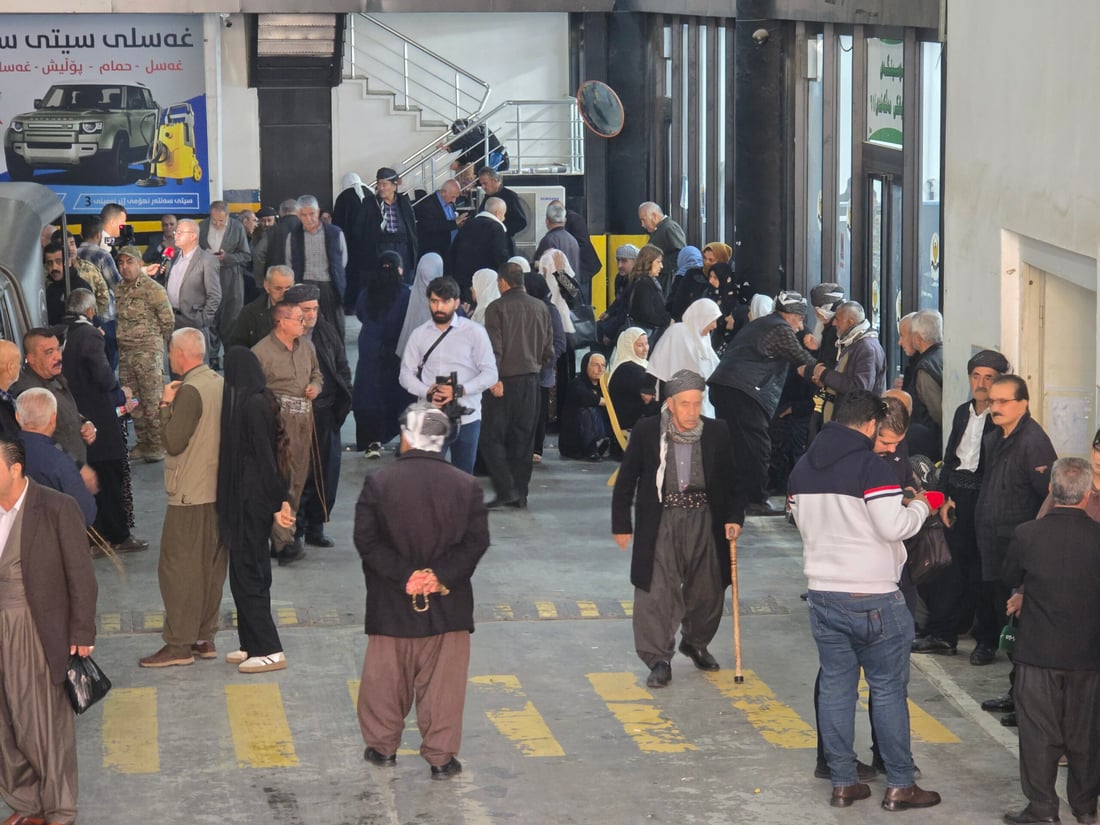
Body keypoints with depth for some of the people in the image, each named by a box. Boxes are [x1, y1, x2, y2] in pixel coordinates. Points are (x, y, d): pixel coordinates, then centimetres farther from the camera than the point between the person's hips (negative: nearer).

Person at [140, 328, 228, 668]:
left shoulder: (190, 391, -19)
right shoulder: (220, 383, 8)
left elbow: (173, 442, -19)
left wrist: (166, 405, -8)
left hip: (190, 494, -9)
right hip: (218, 490, 9)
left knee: (177, 566, -3)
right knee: (210, 565, 13)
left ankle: (179, 644, -3)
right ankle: (205, 637, 19)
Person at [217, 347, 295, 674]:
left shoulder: (251, 405, -20)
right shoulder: (261, 400, 8)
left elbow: (265, 456, -20)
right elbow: (271, 453, 11)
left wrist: (277, 503, -17)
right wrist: (281, 498, 12)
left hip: (249, 499, -10)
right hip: (251, 497, 10)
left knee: (248, 573, -4)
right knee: (250, 570, 16)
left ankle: (269, 650, -1)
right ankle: (253, 644, 24)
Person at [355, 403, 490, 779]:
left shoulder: (378, 483, -8)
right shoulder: (466, 486, -4)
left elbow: (367, 540, -12)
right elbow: (476, 541, -7)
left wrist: (404, 576, -12)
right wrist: (440, 575, -12)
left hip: (391, 605, 0)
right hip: (447, 606, 0)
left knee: (386, 677, 15)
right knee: (442, 680, 8)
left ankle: (382, 745, 27)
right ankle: (440, 756, 10)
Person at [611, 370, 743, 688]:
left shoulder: (717, 433, -2)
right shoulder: (646, 432, -7)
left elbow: (730, 480, 9)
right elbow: (626, 480, 2)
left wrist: (734, 516, -2)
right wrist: (621, 525, 3)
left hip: (704, 521, 2)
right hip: (660, 522, -2)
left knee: (707, 589, 13)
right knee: (657, 591, -8)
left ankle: (696, 643, 38)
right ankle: (659, 660, 2)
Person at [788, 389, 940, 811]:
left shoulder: (803, 467, 9)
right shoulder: (870, 465, -15)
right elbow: (893, 526, -19)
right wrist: (921, 506, -1)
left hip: (823, 594, 6)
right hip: (873, 597, -6)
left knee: (835, 688, 10)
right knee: (888, 690, 3)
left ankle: (842, 783, 13)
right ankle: (900, 785, 7)